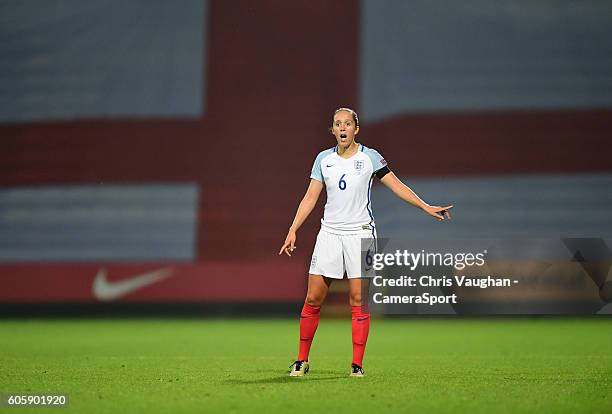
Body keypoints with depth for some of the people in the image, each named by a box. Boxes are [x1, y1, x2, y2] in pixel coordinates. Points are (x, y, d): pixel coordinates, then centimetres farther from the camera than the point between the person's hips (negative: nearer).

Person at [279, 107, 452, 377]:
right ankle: (302, 361, 9)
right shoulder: (324, 159, 8)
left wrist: (426, 207, -5)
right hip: (329, 233, 2)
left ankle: (357, 364, 1)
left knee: (358, 300, -5)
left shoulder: (369, 157, 0)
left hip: (361, 233, -2)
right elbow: (310, 197, 8)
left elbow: (397, 186, 3)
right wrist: (293, 230, 2)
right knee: (313, 299, -1)